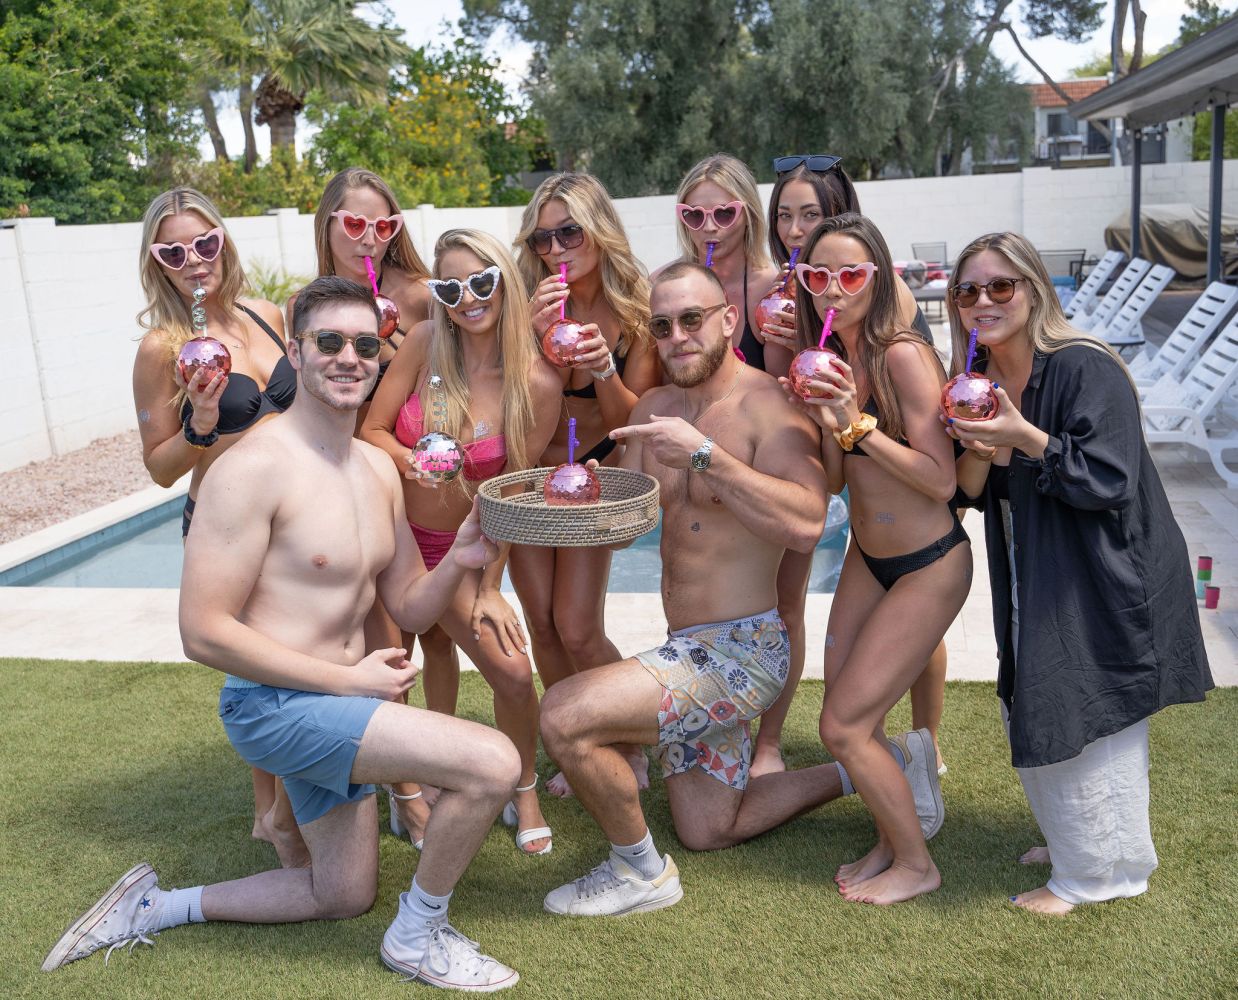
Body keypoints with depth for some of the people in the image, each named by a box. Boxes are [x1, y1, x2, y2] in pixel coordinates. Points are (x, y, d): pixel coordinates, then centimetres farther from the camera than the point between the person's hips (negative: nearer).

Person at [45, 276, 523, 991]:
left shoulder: (379, 468, 5)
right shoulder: (254, 467, -20)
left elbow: (408, 608, 8)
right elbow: (205, 633, -20)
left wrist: (459, 561, -13)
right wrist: (348, 679, -19)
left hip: (333, 701, 9)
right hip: (274, 705, -9)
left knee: (345, 897, 22)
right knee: (494, 762, -21)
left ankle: (156, 906, 36)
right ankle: (416, 938, 4)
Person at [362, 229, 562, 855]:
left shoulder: (537, 385, -13)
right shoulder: (424, 342, -11)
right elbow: (371, 430, -5)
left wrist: (488, 589, -7)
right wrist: (414, 465, -27)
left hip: (460, 546, -1)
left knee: (514, 674, -8)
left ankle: (524, 795, 20)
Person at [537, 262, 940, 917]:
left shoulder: (767, 404, -16)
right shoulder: (655, 408, 8)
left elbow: (806, 524, -32)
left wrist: (703, 453, -34)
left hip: (742, 650, -9)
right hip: (690, 650, 9)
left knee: (563, 715, -22)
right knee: (707, 831, 21)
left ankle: (639, 872, 2)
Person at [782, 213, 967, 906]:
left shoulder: (903, 356, -21)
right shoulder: (829, 359, 2)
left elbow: (942, 481, -23)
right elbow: (837, 480, 2)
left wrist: (859, 424, -27)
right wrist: (825, 421, -15)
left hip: (930, 566, -7)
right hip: (867, 557, 7)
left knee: (844, 726, -6)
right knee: (846, 716, 11)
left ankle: (917, 864, 18)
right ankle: (892, 839, 36)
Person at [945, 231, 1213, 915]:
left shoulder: (1084, 368, -18)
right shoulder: (979, 378, 4)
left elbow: (1109, 481, -22)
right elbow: (971, 494, 6)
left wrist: (1026, 438, -29)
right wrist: (975, 448, -14)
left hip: (1103, 584, -8)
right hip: (1034, 585, 8)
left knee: (1087, 720, 0)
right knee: (1034, 717, 16)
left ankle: (1096, 871, 21)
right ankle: (1072, 840, 39)